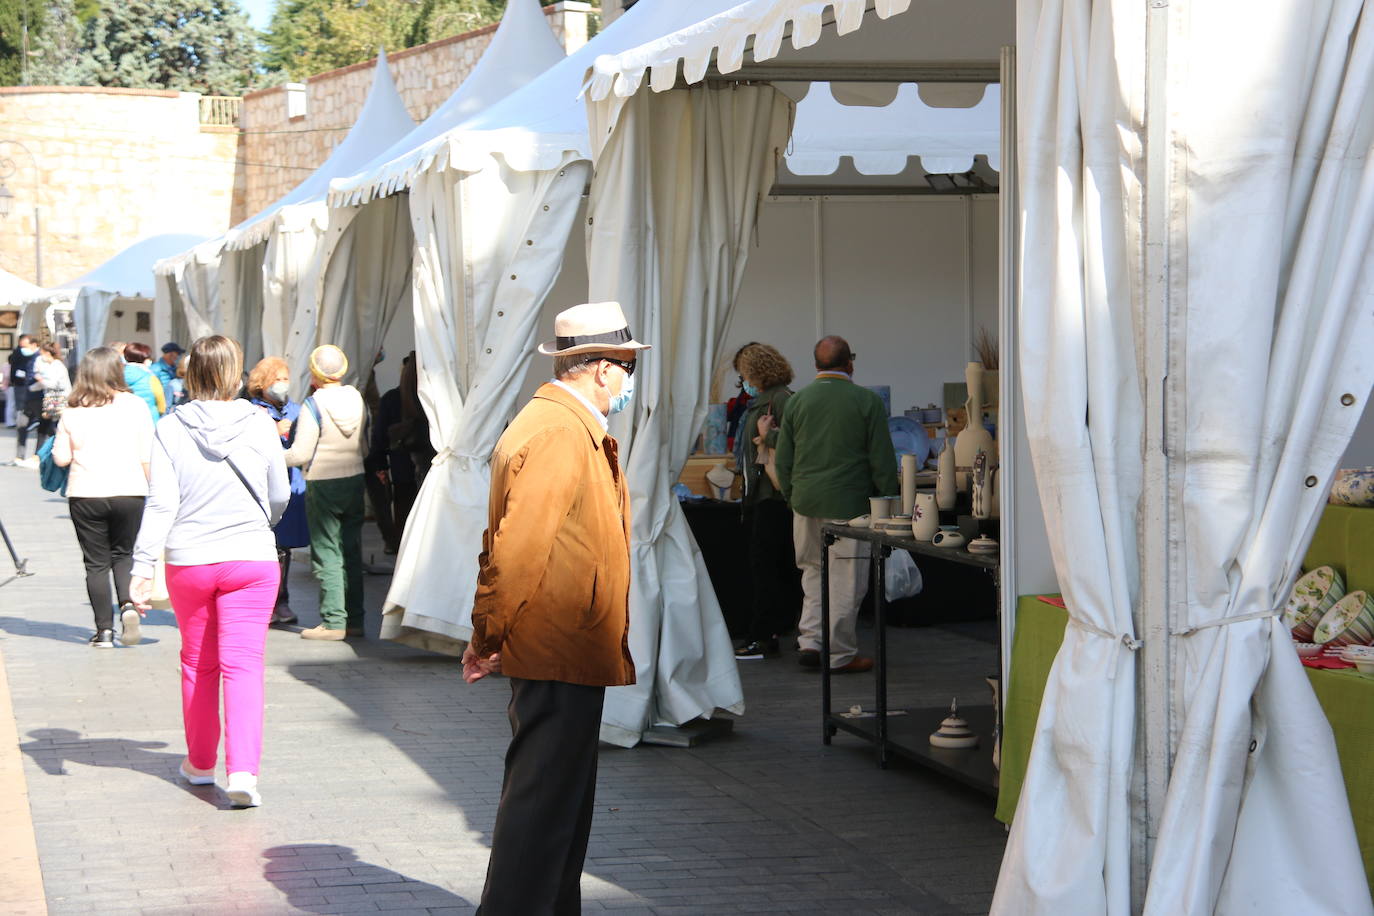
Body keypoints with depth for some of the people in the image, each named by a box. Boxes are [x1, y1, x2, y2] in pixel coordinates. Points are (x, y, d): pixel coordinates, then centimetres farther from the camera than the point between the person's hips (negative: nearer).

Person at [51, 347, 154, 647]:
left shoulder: (73, 412, 0)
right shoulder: (135, 406, -2)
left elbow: (61, 458, 3)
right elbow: (147, 457, -2)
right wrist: (149, 490, 10)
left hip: (85, 495, 0)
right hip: (129, 492, 0)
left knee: (96, 562, 8)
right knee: (123, 554, 17)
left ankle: (104, 630, 6)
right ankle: (128, 604, -8)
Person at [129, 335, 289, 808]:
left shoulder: (171, 428, -5)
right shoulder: (260, 425, -3)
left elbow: (161, 502, -10)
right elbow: (280, 496, 8)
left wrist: (143, 565, -9)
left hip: (188, 561, 1)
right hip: (251, 557, -1)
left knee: (197, 663, 16)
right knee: (243, 663, -4)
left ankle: (200, 762, 29)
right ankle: (243, 769, -18)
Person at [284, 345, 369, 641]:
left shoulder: (314, 405, -14)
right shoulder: (357, 399, 3)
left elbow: (300, 454, -16)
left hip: (323, 485, -6)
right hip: (354, 481, 6)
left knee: (326, 554, -1)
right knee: (351, 552, 12)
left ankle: (334, 621, -4)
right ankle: (354, 619, 14)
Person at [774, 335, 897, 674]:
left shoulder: (797, 401, 5)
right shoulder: (867, 401, -6)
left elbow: (782, 459, 9)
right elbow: (882, 460, -4)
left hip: (806, 503, 4)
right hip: (849, 504, -4)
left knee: (813, 572, 17)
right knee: (846, 580, 1)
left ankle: (810, 641, 11)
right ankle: (840, 655, 5)